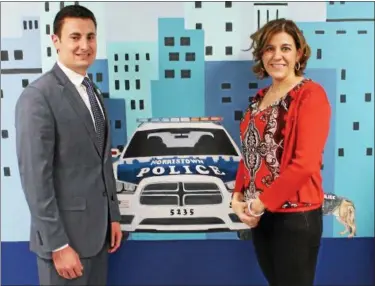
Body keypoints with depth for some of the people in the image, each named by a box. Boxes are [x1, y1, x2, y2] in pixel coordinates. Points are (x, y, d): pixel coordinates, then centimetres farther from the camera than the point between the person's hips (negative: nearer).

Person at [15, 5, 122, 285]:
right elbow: (35, 178, -19)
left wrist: (113, 216, 12)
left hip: (97, 228, 8)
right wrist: (58, 245, -18)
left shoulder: (93, 92, 10)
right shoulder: (38, 97, -16)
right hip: (66, 233, -7)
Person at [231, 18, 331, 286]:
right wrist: (238, 197, -1)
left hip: (295, 216, -7)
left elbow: (305, 163, -20)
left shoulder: (311, 94, -11)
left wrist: (260, 203, -16)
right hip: (260, 215, 7)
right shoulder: (260, 98, 11)